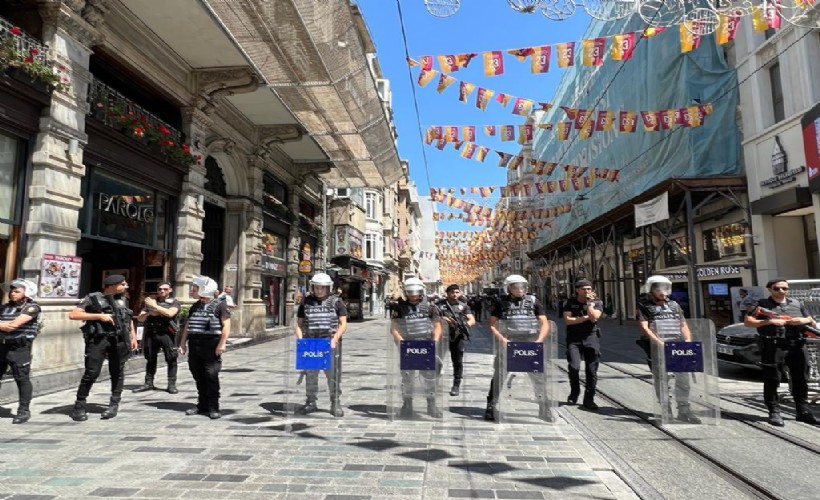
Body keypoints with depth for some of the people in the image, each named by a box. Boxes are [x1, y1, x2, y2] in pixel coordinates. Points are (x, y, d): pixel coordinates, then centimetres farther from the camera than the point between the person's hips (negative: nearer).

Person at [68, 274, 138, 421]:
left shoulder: (123, 299, 14)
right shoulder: (93, 298, -2)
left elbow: (129, 318, 24)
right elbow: (73, 315, -8)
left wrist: (133, 337, 15)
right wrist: (99, 316, -16)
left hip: (120, 340, 4)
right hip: (98, 340, -4)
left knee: (117, 372, 5)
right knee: (91, 373, -5)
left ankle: (114, 404, 15)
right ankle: (79, 406, 10)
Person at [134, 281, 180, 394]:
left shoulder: (174, 303, 7)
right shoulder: (150, 302, 17)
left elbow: (170, 313, -14)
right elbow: (140, 318, 13)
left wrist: (154, 306, -11)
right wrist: (149, 313, -7)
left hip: (166, 334, -4)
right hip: (151, 334, 4)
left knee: (171, 359, -4)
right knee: (150, 359, 9)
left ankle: (172, 384, 0)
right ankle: (148, 383, 18)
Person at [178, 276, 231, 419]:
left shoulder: (219, 305, -5)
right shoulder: (194, 307, 16)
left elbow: (226, 325, -10)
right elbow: (187, 326, 19)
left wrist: (222, 343, -17)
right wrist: (182, 343, 12)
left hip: (211, 345, -6)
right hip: (194, 345, 7)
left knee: (211, 376, -6)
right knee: (198, 376, 11)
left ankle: (213, 408, 1)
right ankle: (202, 405, 22)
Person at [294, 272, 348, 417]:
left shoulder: (336, 301, 4)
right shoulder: (306, 302, 10)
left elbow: (343, 324, 0)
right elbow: (298, 324, 13)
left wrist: (335, 339, -13)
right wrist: (300, 340, -3)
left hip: (330, 343, -2)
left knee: (333, 374, -2)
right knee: (310, 374, 9)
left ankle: (335, 404, 7)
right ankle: (311, 402, 22)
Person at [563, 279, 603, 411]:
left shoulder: (597, 303, 5)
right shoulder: (570, 303, 5)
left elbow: (594, 318, -13)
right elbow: (568, 320, -7)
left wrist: (589, 302, -9)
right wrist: (586, 317, -7)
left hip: (591, 338, 1)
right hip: (574, 338, -1)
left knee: (591, 370, 2)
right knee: (574, 366, -15)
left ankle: (589, 399, 16)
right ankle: (574, 391, 12)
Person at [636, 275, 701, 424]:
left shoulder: (674, 305, 18)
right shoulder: (644, 306, 3)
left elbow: (683, 325, 19)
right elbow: (644, 327, -9)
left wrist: (688, 339, 0)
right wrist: (659, 342, -20)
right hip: (657, 347, -4)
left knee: (683, 376, -3)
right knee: (660, 379, 0)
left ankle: (684, 410, 7)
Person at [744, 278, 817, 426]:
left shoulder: (796, 304, 19)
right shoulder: (763, 305, 5)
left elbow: (813, 323, 23)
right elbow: (747, 321, -3)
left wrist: (805, 320, 0)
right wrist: (769, 321, -14)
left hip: (797, 346, 4)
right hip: (773, 347, -4)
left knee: (801, 381, 10)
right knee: (772, 381, -2)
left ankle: (803, 411, 22)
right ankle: (774, 412, 5)